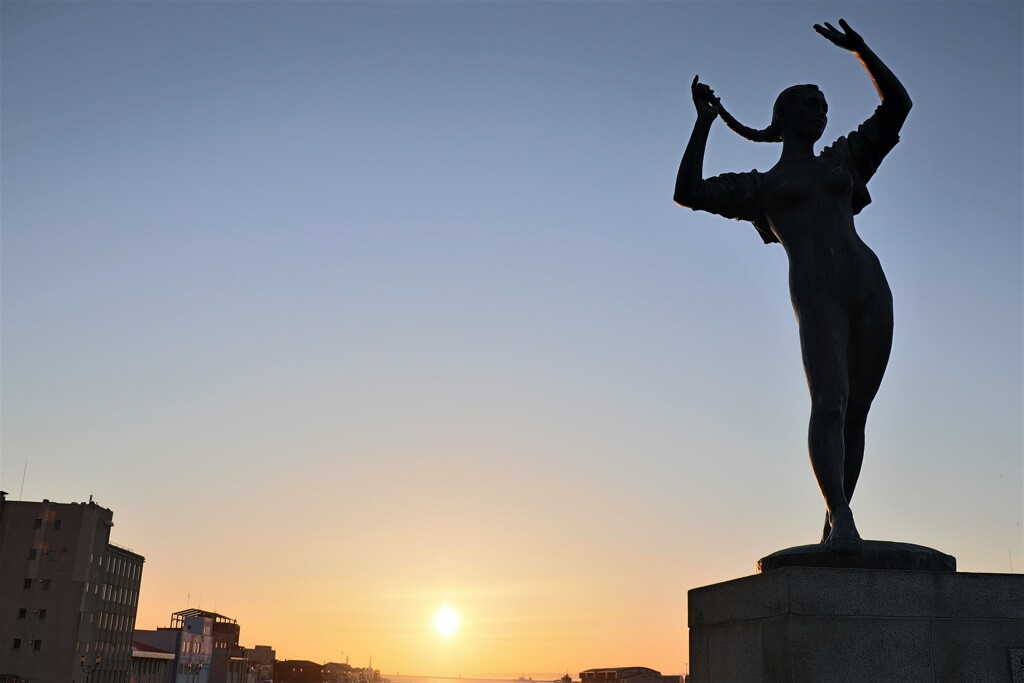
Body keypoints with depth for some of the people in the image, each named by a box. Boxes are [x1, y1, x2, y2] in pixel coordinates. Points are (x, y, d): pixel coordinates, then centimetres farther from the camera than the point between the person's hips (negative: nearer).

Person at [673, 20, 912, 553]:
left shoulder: (842, 159, 28)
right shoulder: (757, 187, 19)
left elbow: (897, 104, 27)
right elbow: (687, 192, 6)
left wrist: (859, 48, 19)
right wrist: (705, 122, 7)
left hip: (869, 287, 4)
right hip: (815, 293, -4)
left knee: (855, 413, 1)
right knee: (829, 404, -21)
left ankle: (835, 517, 7)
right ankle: (841, 519, -29)